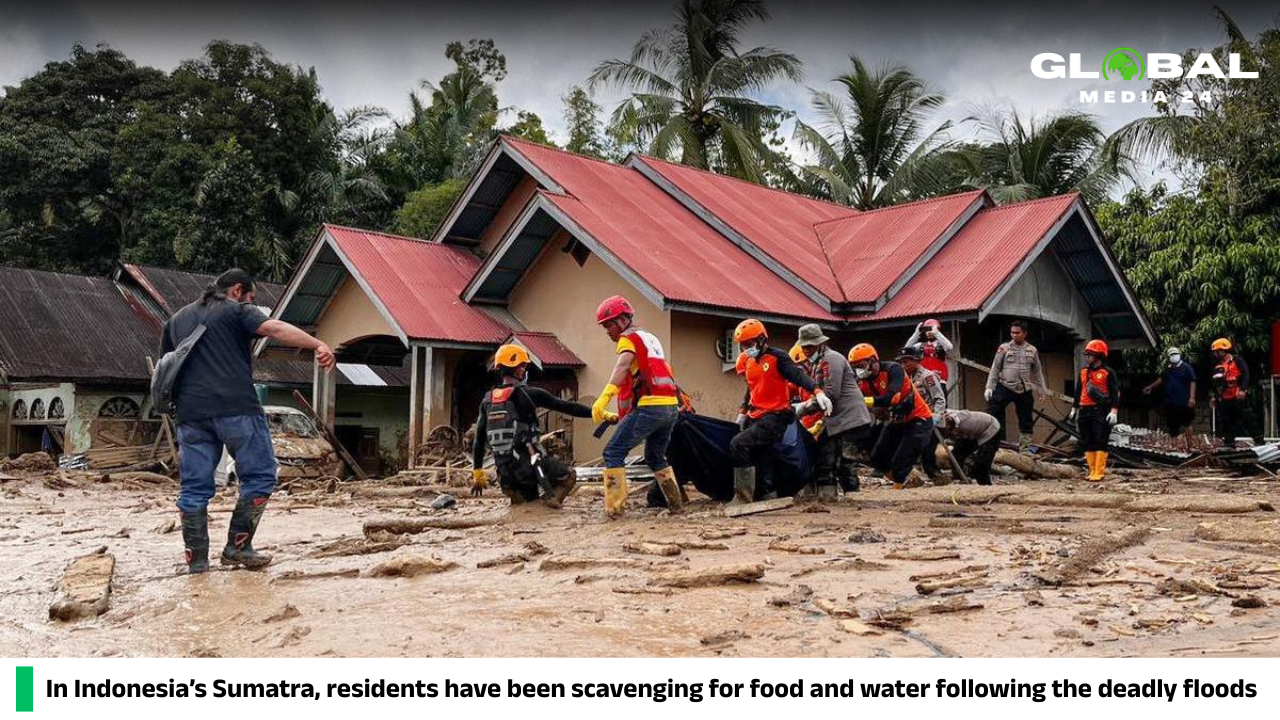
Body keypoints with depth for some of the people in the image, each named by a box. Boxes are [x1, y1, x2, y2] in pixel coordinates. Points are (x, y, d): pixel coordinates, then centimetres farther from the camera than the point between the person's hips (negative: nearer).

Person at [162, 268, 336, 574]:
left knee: (194, 488, 8)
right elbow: (274, 328, -13)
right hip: (236, 408, -6)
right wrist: (317, 345, -22)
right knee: (259, 476, 5)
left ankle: (196, 560, 8)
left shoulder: (177, 319, 25)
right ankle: (238, 547, 1)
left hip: (191, 413, 6)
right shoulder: (236, 310, 5)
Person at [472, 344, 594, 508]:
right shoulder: (529, 394, -5)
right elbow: (567, 407, -5)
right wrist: (601, 413, -1)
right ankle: (551, 500, -12)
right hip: (528, 463, -5)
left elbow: (479, 439, 15)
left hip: (504, 472, 5)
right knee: (569, 476, 18)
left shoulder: (488, 400, 10)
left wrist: (477, 471, 23)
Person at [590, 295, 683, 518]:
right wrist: (620, 415, 30)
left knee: (613, 453, -3)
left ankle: (614, 507, -10)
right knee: (655, 457, 25)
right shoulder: (651, 338, 26)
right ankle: (676, 503, 25)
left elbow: (622, 366, -20)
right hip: (671, 406, 8)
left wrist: (604, 397, -33)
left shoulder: (629, 338, 1)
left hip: (649, 406, -8)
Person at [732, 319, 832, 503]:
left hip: (775, 417, -8)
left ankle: (744, 496, -15)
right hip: (756, 417, 8)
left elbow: (799, 376, -20)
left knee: (738, 444, -21)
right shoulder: (747, 361, 14)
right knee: (761, 461, 9)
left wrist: (818, 392, -35)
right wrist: (743, 412, 22)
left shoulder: (777, 357, -10)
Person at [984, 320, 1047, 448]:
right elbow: (995, 368, 0)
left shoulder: (1032, 350, 8)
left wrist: (1041, 388, 14)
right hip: (1004, 387, -3)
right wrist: (989, 386, -5)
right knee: (992, 413, -14)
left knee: (1026, 420, 9)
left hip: (1025, 390, 3)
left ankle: (1025, 444, 20)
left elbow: (1037, 371, 16)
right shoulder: (1004, 348, 0)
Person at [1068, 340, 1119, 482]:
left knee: (1100, 442, -7)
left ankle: (1099, 473, -7)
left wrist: (1113, 411, -14)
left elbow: (1115, 393, -5)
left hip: (1100, 411, -7)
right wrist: (1074, 409, 21)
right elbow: (1078, 391, 23)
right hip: (1084, 411, 7)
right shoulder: (1083, 371, 16)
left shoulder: (1108, 372, -3)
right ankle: (1092, 471, 13)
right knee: (1087, 443, 6)